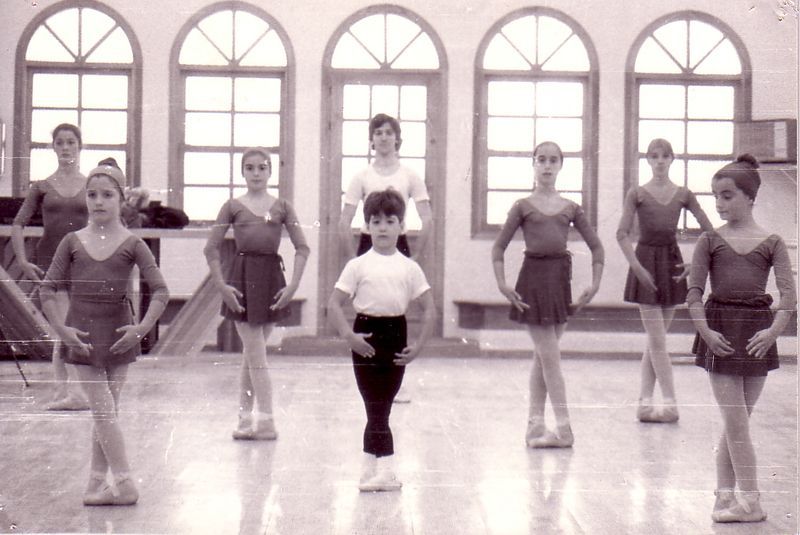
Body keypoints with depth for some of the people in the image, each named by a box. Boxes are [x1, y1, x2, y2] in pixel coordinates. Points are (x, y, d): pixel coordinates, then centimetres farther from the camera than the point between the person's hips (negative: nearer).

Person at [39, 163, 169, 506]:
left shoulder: (132, 245, -2)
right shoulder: (72, 242, 3)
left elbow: (160, 291, -5)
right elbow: (48, 289, 3)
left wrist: (142, 328, -15)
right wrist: (61, 328, -8)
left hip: (118, 333, 0)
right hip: (82, 333, 0)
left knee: (106, 409, 6)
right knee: (103, 407, -4)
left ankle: (96, 483, 15)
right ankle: (124, 485, -1)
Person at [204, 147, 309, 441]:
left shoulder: (282, 207, 6)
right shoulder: (233, 206, 3)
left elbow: (302, 248, 3)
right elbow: (211, 248, 2)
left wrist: (293, 285, -6)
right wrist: (222, 285, -6)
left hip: (271, 278, 2)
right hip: (242, 277, -2)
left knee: (252, 352, 10)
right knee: (255, 353, -4)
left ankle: (246, 416, 17)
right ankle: (265, 421, -3)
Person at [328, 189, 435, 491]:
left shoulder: (409, 268, 5)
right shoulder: (358, 266, 0)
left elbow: (429, 308, 5)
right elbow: (334, 304, -3)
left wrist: (419, 345, -4)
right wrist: (348, 335, -15)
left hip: (396, 336, 2)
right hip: (366, 337, -2)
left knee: (381, 407, 8)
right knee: (377, 408, -3)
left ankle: (371, 467, 18)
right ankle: (384, 470, -1)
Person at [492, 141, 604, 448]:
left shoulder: (570, 208, 9)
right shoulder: (523, 207, 1)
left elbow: (596, 246, 11)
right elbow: (499, 247, 0)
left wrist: (595, 284, 2)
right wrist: (502, 284, -10)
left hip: (560, 278, 3)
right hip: (534, 277, -3)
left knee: (543, 357, 10)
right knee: (550, 357, -5)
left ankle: (535, 424, 16)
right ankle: (563, 428, -4)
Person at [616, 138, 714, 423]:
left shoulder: (683, 194, 6)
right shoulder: (637, 193, -2)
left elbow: (709, 232, 7)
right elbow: (622, 234, -8)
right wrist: (638, 268, -15)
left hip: (672, 263, 3)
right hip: (646, 262, -3)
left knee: (655, 339, 7)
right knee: (657, 340, -5)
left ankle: (645, 403, 12)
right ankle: (670, 404, -3)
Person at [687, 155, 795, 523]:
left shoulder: (771, 243, 3)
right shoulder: (710, 240, 3)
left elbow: (788, 292, -3)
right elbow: (694, 291, 0)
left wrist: (773, 330, -15)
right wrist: (705, 330, -12)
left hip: (757, 335, 1)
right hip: (719, 331, -1)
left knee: (736, 421, 8)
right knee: (736, 421, -3)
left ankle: (725, 494, 18)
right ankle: (750, 502, 0)